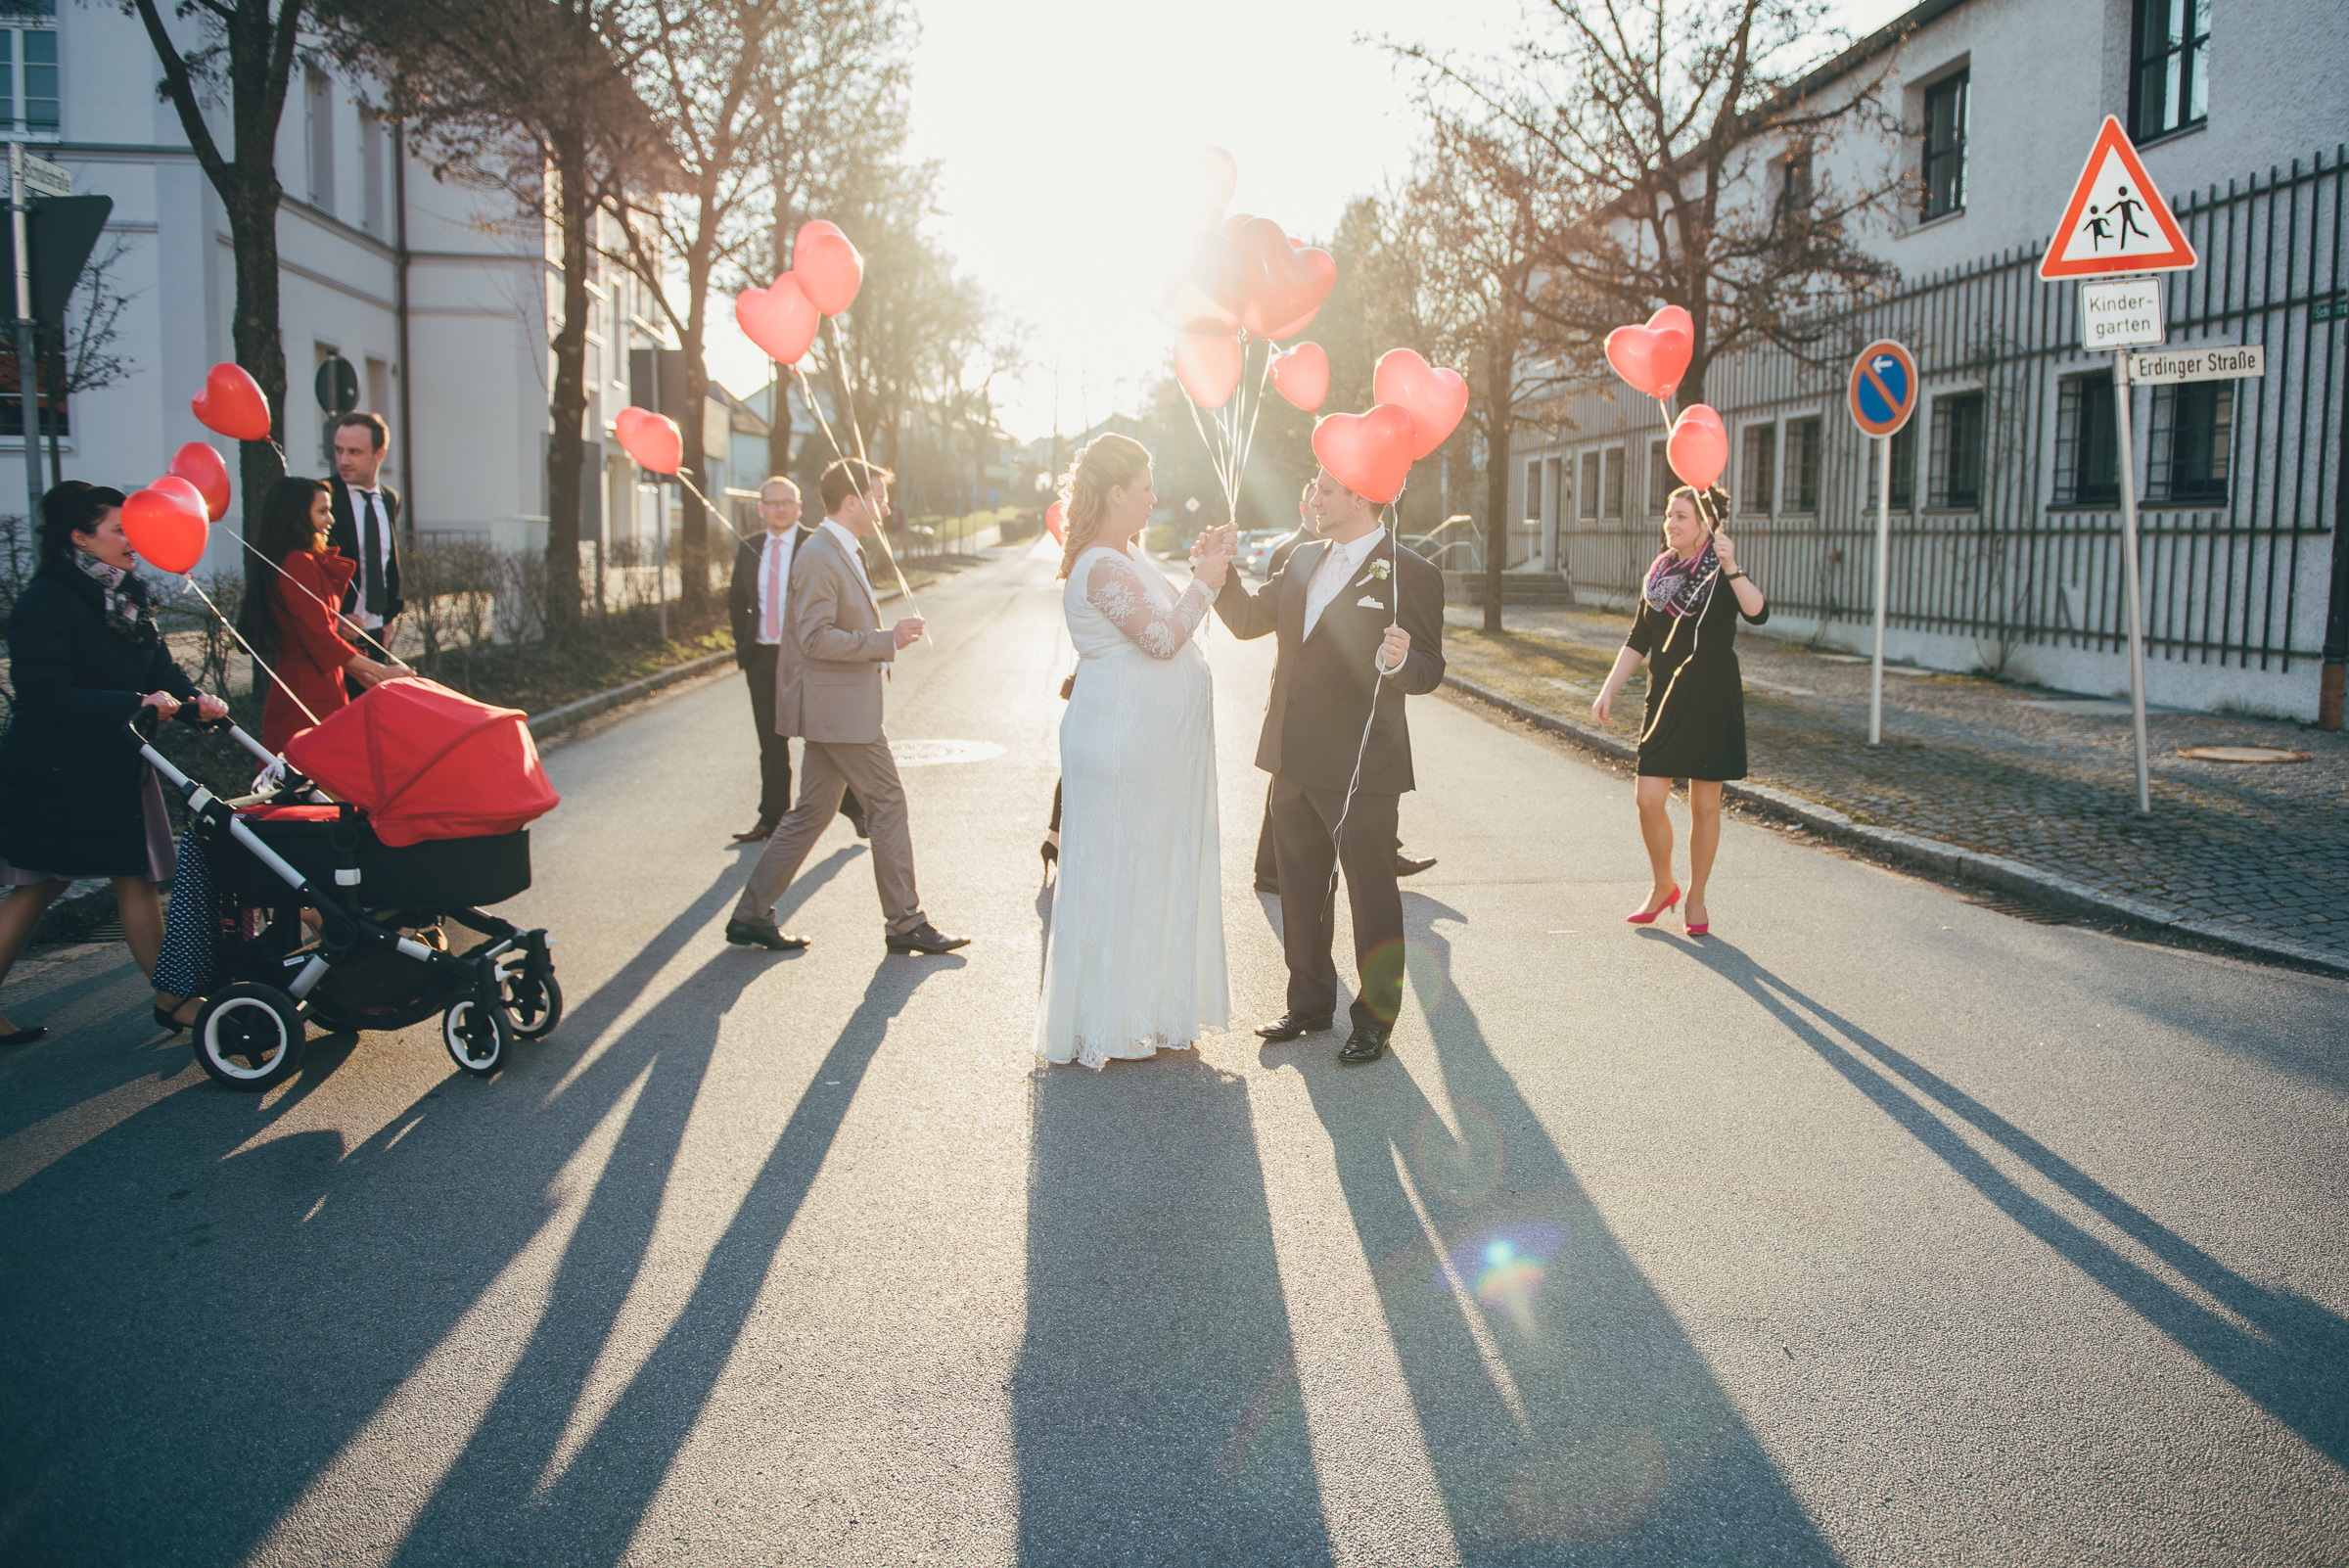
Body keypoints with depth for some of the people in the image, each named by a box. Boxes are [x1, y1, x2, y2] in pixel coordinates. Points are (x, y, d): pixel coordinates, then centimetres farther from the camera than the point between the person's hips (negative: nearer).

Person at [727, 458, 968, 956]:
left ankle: (751, 915, 17)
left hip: (838, 708, 10)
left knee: (812, 812, 12)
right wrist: (888, 640, -20)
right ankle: (906, 923, 6)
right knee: (889, 804, -3)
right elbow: (816, 638, -23)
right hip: (840, 709, -10)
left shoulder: (842, 554, 17)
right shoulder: (818, 557, -16)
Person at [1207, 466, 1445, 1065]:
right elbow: (1249, 619, 18)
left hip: (1362, 768, -7)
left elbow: (1429, 672, -13)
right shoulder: (1304, 561, 11)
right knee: (1300, 887, 18)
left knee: (1371, 893, 5)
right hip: (1294, 760, 7)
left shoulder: (1411, 575, -11)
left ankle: (1375, 1019, 21)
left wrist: (1399, 662, -35)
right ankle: (1311, 1003, 34)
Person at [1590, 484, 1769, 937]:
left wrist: (1731, 569, -38)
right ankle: (1663, 887, 20)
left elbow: (1758, 613, -26)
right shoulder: (1660, 574, 10)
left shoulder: (1721, 574, -6)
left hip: (1712, 701, -4)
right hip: (1665, 700, 4)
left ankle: (1696, 899, 18)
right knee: (1648, 800, -3)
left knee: (1705, 805, 3)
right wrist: (1609, 690, 8)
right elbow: (1638, 641, 15)